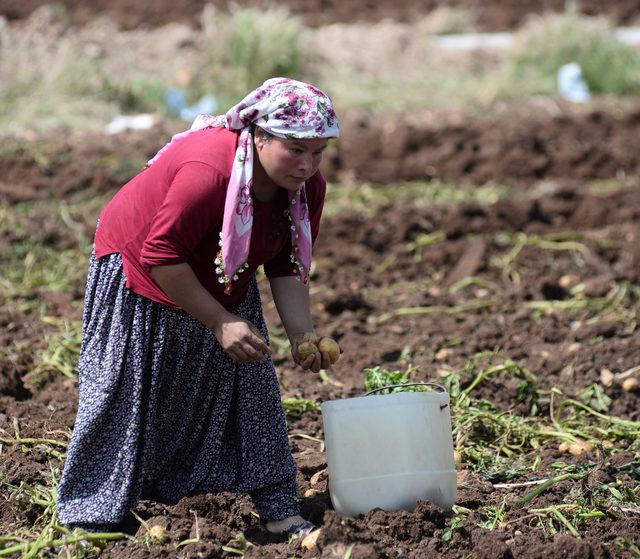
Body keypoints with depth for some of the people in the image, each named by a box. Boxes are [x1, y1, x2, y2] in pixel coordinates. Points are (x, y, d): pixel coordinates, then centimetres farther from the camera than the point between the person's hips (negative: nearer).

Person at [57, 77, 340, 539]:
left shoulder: (308, 187, -17)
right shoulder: (209, 171, -40)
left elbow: (288, 268, -6)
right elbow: (162, 257, -33)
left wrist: (302, 335, -20)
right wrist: (220, 322, -30)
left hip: (225, 285, 6)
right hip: (138, 277, -6)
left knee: (251, 389, 2)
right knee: (125, 396, -1)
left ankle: (280, 513, 7)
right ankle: (92, 517, 9)